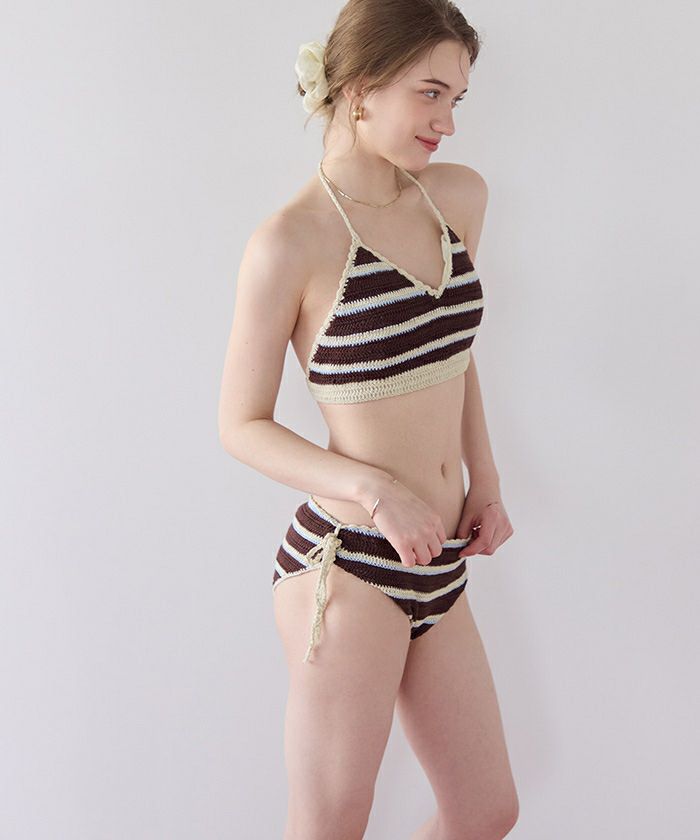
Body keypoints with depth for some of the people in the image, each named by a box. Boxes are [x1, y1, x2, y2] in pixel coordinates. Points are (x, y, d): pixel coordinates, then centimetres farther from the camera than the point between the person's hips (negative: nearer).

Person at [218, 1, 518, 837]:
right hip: (348, 568, -7)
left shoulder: (461, 196, 5)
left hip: (436, 570, 7)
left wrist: (486, 479, 8)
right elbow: (240, 426, -8)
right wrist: (376, 490, -21)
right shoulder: (289, 241, -14)